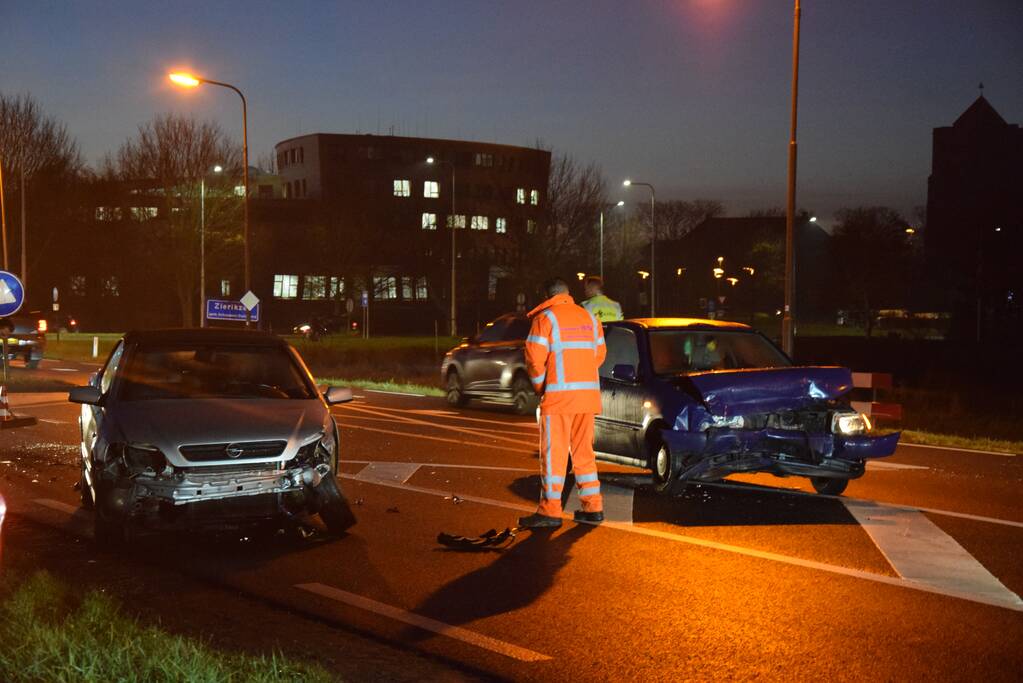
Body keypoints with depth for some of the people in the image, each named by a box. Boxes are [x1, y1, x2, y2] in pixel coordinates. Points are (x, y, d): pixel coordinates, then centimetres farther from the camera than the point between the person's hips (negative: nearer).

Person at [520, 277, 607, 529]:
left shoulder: (545, 318, -5)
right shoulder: (589, 318, 14)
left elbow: (534, 358, -10)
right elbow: (599, 354, 16)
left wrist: (540, 386, 4)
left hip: (559, 395, -6)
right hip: (588, 393, 6)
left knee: (553, 452, -3)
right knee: (583, 451, 13)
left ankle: (550, 511, -4)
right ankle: (592, 506, 13)